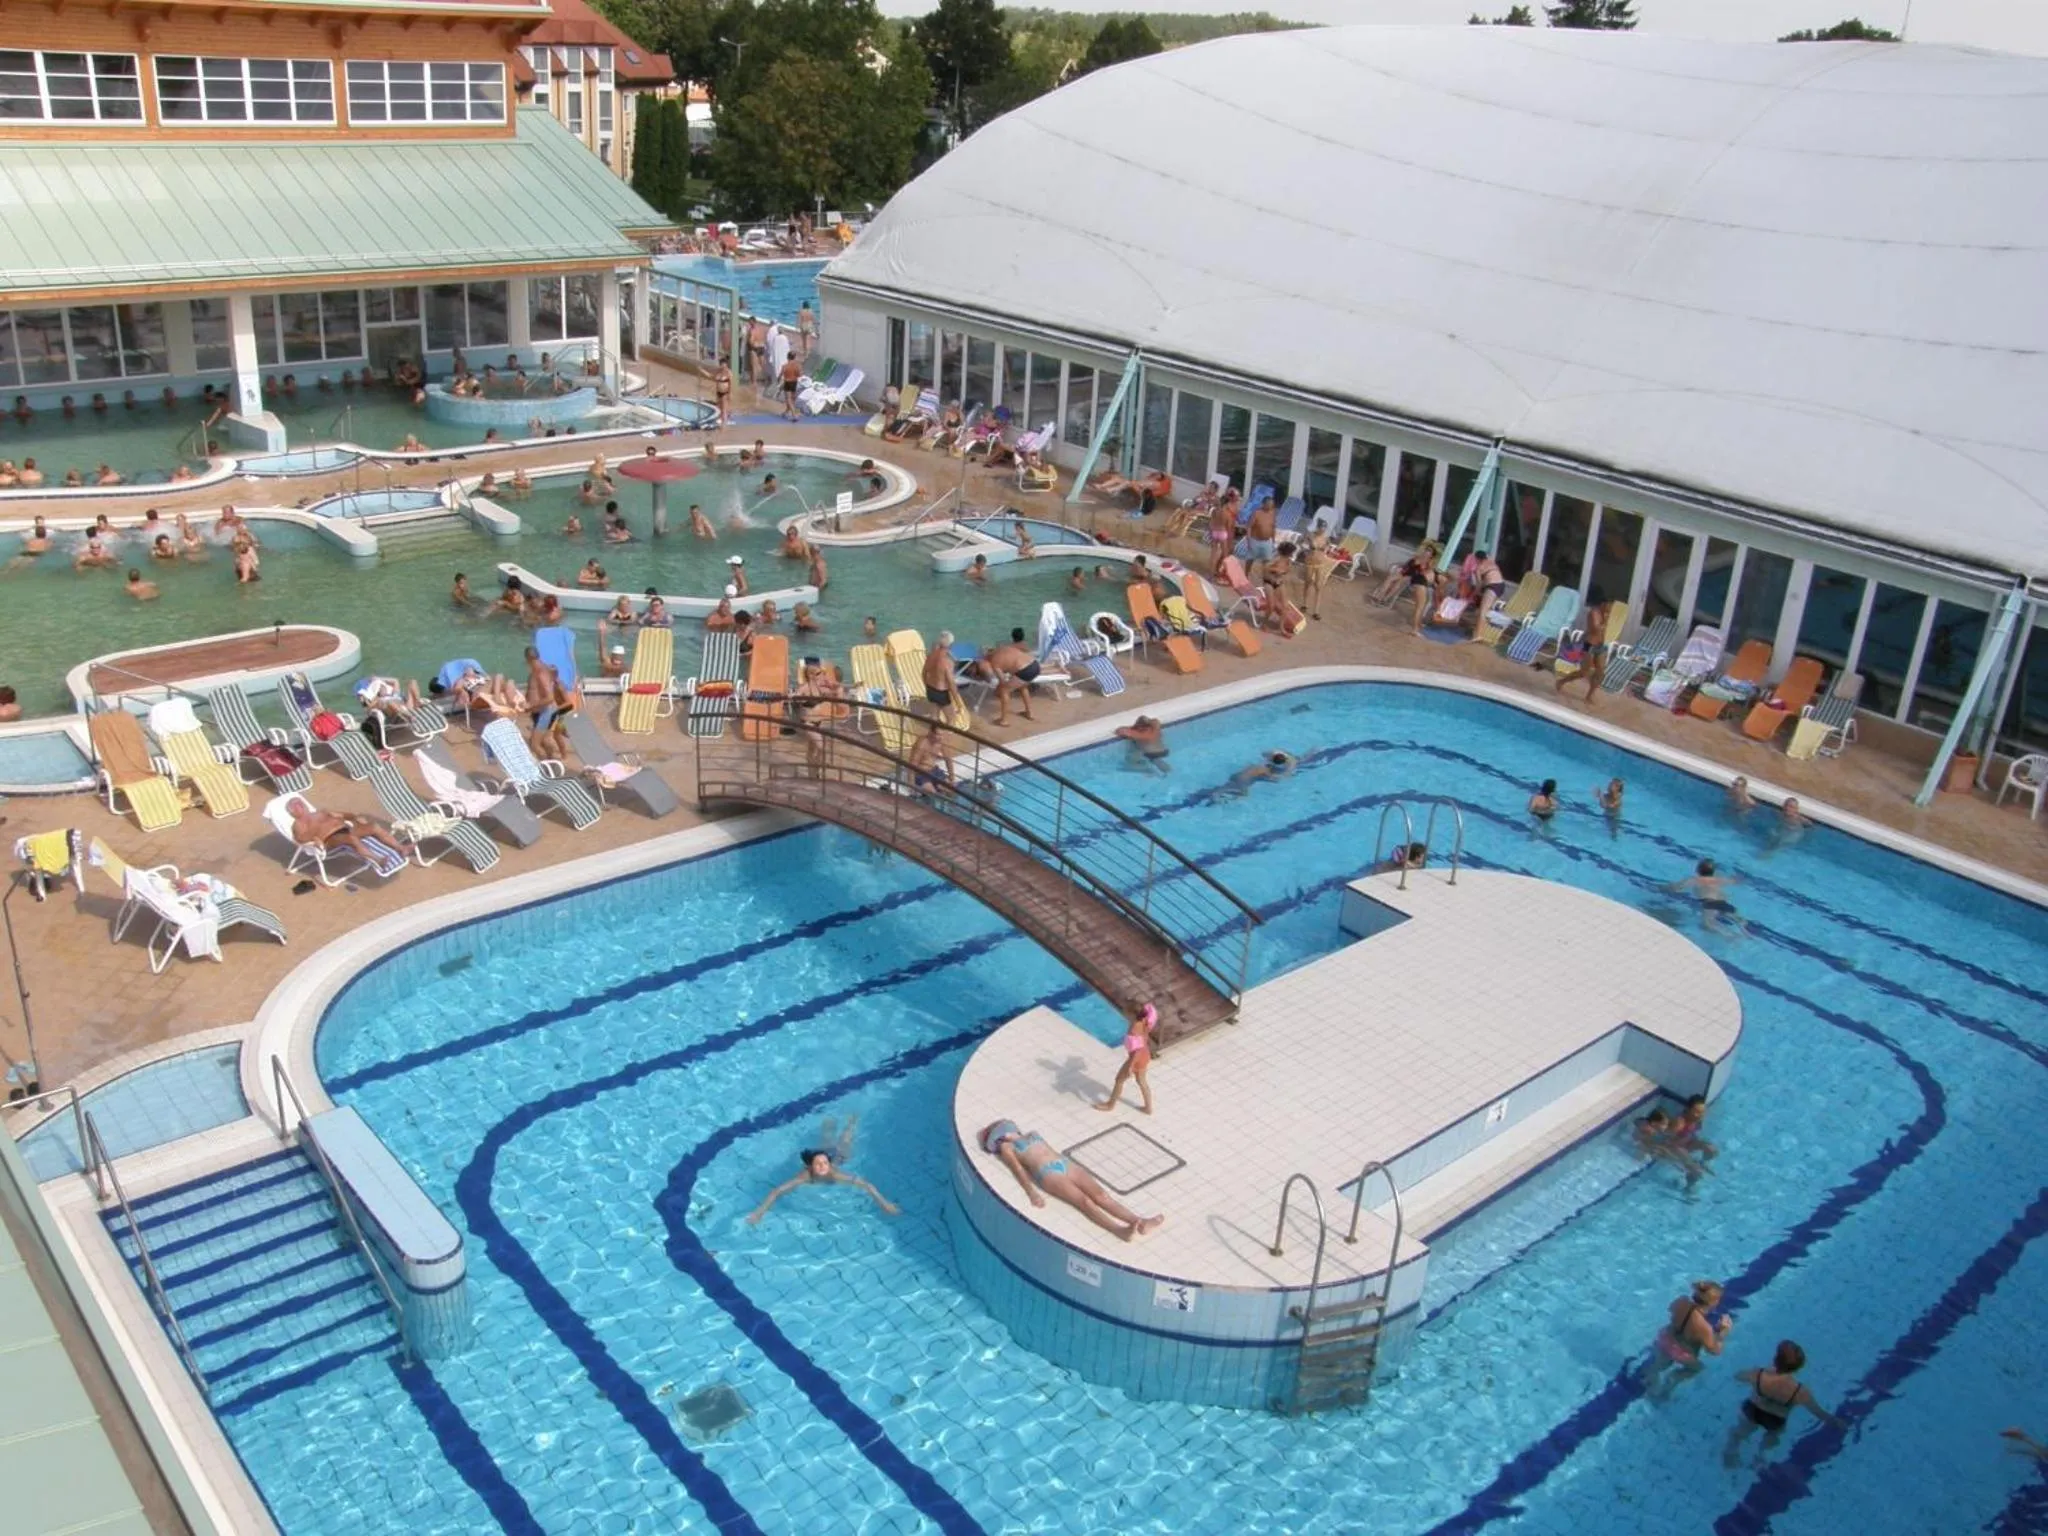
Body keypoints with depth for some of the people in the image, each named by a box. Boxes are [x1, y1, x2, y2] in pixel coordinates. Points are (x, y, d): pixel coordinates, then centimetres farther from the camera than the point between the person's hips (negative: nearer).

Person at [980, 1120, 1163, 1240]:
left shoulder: (1032, 1134, 33)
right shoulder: (1007, 1147, 14)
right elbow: (1018, 1169, 0)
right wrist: (1032, 1192, -15)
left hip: (1065, 1165, 6)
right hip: (1047, 1173, -6)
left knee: (1100, 1194, -17)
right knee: (1083, 1201, -27)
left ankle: (1139, 1222, -35)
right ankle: (1121, 1230, -48)